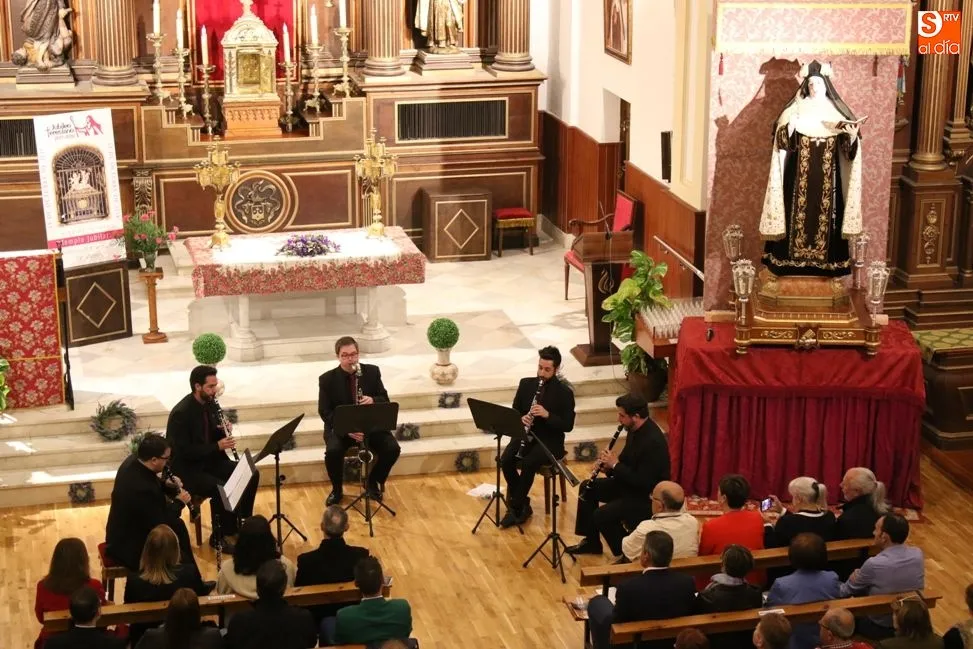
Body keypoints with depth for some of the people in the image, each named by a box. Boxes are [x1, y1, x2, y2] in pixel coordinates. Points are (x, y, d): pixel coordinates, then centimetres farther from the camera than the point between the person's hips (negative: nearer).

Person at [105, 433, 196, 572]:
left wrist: (167, 485, -3)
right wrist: (179, 502, -11)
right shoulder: (143, 489, -37)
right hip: (128, 548, -10)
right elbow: (159, 526, -24)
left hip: (124, 532, 10)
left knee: (178, 525, 20)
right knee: (181, 561, -11)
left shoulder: (133, 461, -9)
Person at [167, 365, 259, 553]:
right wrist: (217, 446, -28)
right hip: (187, 469, -8)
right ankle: (218, 537, -12)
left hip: (211, 460, 8)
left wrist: (224, 429, -9)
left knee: (251, 474, -5)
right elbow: (184, 452, -25)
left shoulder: (210, 402, 1)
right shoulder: (181, 414, -24)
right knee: (221, 488, -30)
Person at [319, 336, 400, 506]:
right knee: (333, 451, -32)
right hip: (339, 427, -2)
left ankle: (373, 481, 6)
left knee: (392, 448, -22)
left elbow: (385, 400, 2)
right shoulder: (327, 379, -8)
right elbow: (325, 412, -8)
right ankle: (337, 489, -4)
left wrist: (373, 401, -24)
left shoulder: (372, 371, -2)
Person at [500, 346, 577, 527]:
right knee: (506, 460, -24)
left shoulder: (565, 392, -9)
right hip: (526, 435, 4)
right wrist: (521, 419, -15)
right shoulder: (526, 384, 4)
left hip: (550, 440, -4)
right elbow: (514, 411, 9)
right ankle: (522, 503, -7)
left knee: (528, 463, -32)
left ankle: (515, 507, -15)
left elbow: (568, 425, -10)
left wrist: (547, 415, -25)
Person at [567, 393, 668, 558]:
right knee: (587, 488, 13)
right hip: (630, 484, 10)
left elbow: (643, 482, -30)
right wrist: (609, 465, -6)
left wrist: (615, 465, -23)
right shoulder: (635, 429, -1)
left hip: (648, 495, -10)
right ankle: (591, 542, 23)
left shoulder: (653, 442, -31)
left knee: (602, 515, -21)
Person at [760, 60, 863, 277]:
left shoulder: (837, 111, 5)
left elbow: (848, 146, 5)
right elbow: (782, 140, -5)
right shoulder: (796, 109, 1)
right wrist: (788, 127, -26)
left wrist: (852, 135, -17)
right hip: (800, 174, -1)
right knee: (799, 210, -2)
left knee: (825, 212, 2)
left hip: (827, 176, 1)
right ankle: (792, 257, 4)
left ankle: (824, 259, 9)